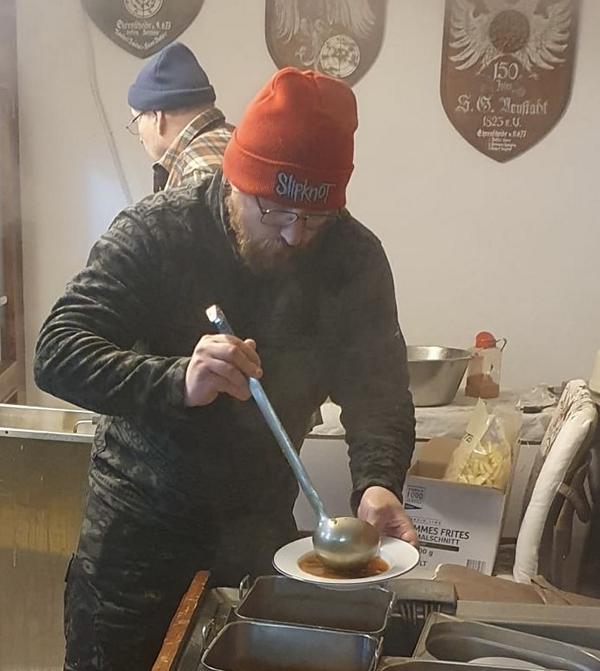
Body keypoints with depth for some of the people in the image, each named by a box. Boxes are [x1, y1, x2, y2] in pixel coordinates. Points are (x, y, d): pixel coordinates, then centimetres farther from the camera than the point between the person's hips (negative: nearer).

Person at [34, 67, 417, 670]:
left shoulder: (353, 257, -11)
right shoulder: (155, 231, -19)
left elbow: (378, 388, -12)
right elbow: (56, 353, -26)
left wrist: (377, 481, -33)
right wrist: (177, 381, -44)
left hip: (260, 528, 3)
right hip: (140, 524, -2)